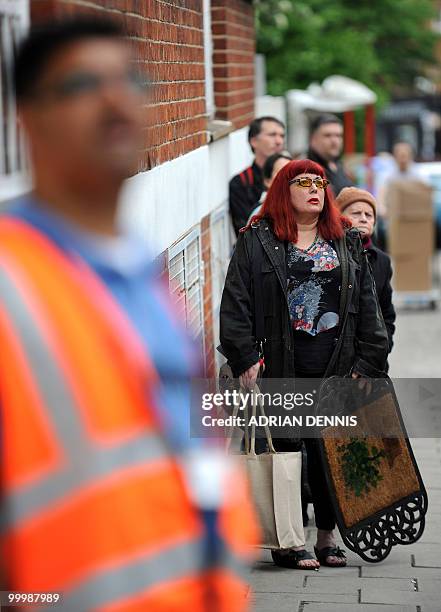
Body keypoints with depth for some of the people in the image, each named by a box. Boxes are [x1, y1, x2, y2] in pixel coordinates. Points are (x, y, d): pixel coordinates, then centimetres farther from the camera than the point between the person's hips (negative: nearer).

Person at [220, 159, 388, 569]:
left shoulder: (348, 243, 14)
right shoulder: (257, 241, 2)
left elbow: (368, 307, 12)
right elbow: (236, 304, -3)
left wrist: (368, 362, 4)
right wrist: (246, 359, -12)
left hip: (336, 366, 3)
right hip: (280, 366, -3)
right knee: (283, 451, 1)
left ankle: (327, 539, 17)